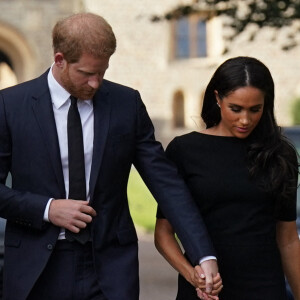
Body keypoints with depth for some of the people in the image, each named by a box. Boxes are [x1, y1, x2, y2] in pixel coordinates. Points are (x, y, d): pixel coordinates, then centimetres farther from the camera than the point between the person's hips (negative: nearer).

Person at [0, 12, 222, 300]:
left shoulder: (127, 104, 0)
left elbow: (166, 182, -3)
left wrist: (204, 255, -11)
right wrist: (47, 209, -14)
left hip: (110, 266, 1)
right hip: (37, 267, -1)